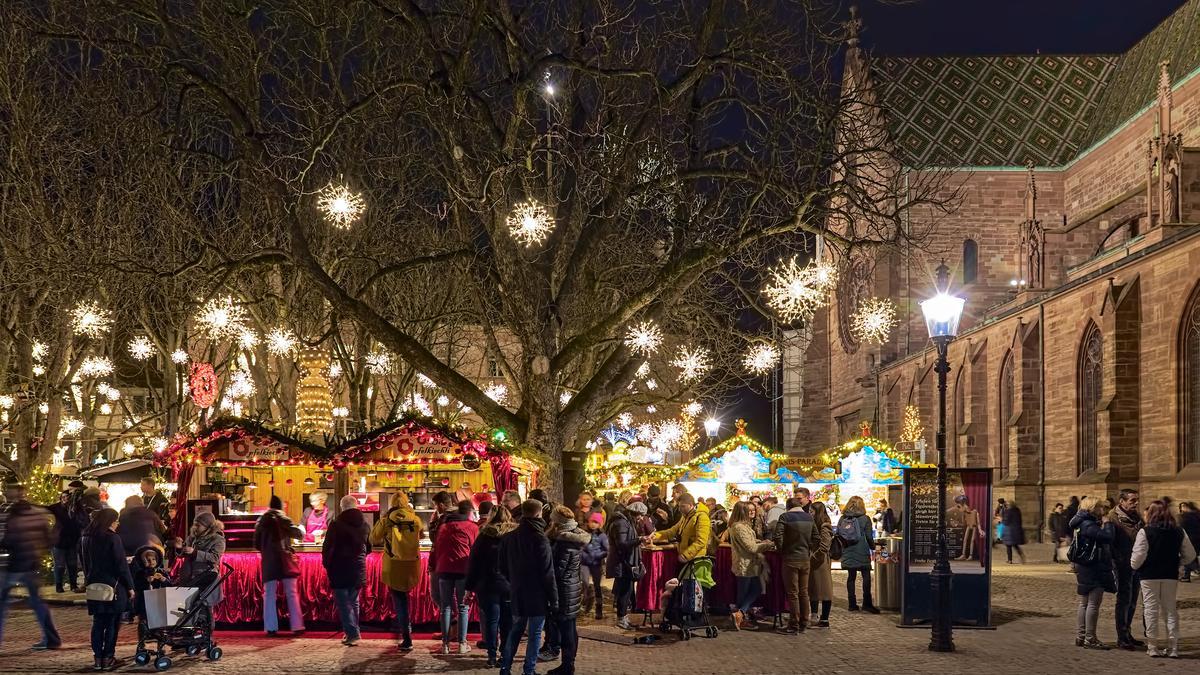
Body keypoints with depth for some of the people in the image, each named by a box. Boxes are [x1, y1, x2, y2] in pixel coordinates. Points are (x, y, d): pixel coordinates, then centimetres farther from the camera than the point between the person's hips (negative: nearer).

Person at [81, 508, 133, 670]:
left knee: (98, 623, 9)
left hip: (94, 586, 6)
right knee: (112, 623, 2)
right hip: (113, 587, -6)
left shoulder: (88, 539, 7)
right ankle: (108, 658, 2)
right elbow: (122, 565, -12)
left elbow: (86, 564, 16)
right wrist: (130, 586, -6)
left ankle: (98, 659, 9)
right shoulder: (113, 538, -12)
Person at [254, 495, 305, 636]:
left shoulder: (261, 521, 5)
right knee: (292, 594, 2)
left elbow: (256, 544, 7)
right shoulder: (284, 519, -3)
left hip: (268, 562, 2)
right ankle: (297, 626, 0)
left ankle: (271, 628, 0)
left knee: (269, 595, 6)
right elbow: (299, 534, -1)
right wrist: (301, 530, 21)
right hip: (285, 561, -2)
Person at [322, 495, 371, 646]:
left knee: (343, 602, -1)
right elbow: (368, 548, 17)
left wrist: (327, 564, 7)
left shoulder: (336, 525, -11)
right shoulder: (365, 525, 6)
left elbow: (327, 548, -8)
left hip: (340, 570, -5)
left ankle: (352, 633, -12)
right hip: (358, 570, 5)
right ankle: (353, 633, 19)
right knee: (353, 601, 16)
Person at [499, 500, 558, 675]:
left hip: (517, 595, 6)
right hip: (537, 596, -6)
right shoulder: (540, 539, -17)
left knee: (515, 630, 18)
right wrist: (554, 600, -11)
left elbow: (504, 568, 11)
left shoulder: (509, 538, 3)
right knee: (535, 634, 3)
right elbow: (548, 574, -16)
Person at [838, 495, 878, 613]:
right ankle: (867, 603, -4)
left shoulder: (842, 519, 5)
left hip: (847, 553, 4)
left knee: (851, 577, 9)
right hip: (862, 553, -4)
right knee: (866, 576, 0)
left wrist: (842, 548, 20)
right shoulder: (865, 519, -5)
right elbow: (869, 537, -5)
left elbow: (837, 535, 8)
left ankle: (852, 603, 8)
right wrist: (873, 547, 12)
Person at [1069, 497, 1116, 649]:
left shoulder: (1087, 523, 13)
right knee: (1093, 603, -7)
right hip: (1093, 568, -11)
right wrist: (1107, 522, -10)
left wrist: (1105, 522, 7)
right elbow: (1108, 536, -26)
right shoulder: (1088, 525, -19)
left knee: (1085, 603, 15)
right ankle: (1090, 639, -4)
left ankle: (1080, 636, 21)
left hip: (1085, 567, 11)